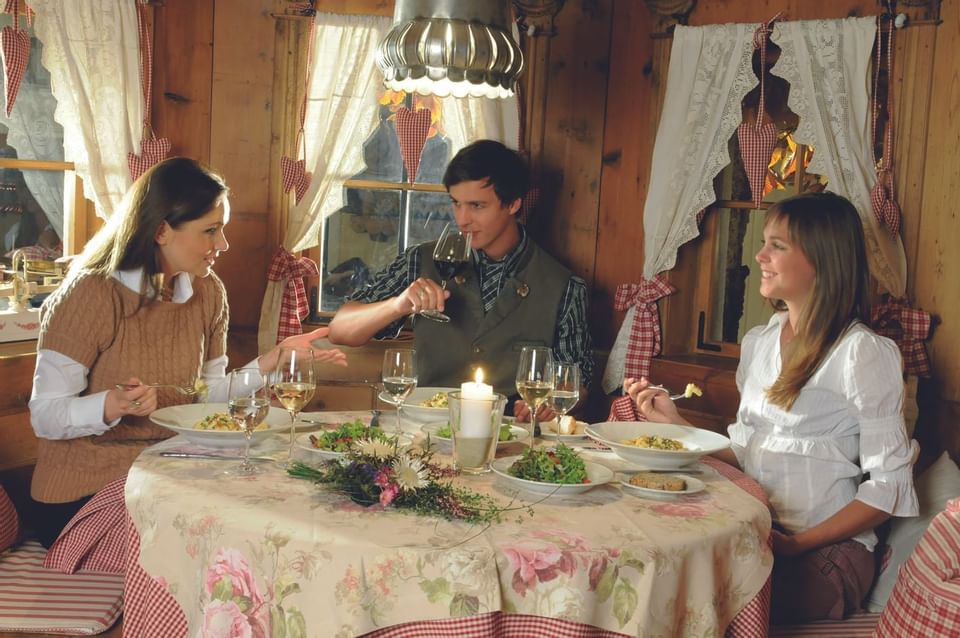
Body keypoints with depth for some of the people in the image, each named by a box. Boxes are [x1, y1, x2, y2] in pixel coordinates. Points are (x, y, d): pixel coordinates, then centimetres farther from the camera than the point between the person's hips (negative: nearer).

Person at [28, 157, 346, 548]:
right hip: (83, 497, -6)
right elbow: (45, 416, -14)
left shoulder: (207, 292, 3)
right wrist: (111, 406, -33)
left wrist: (271, 362, -5)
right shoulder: (90, 295, -15)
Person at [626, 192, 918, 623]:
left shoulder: (863, 353, -9)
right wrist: (674, 421, 5)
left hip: (825, 554, -6)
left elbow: (888, 484, -10)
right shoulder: (758, 342, 13)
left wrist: (798, 544, -16)